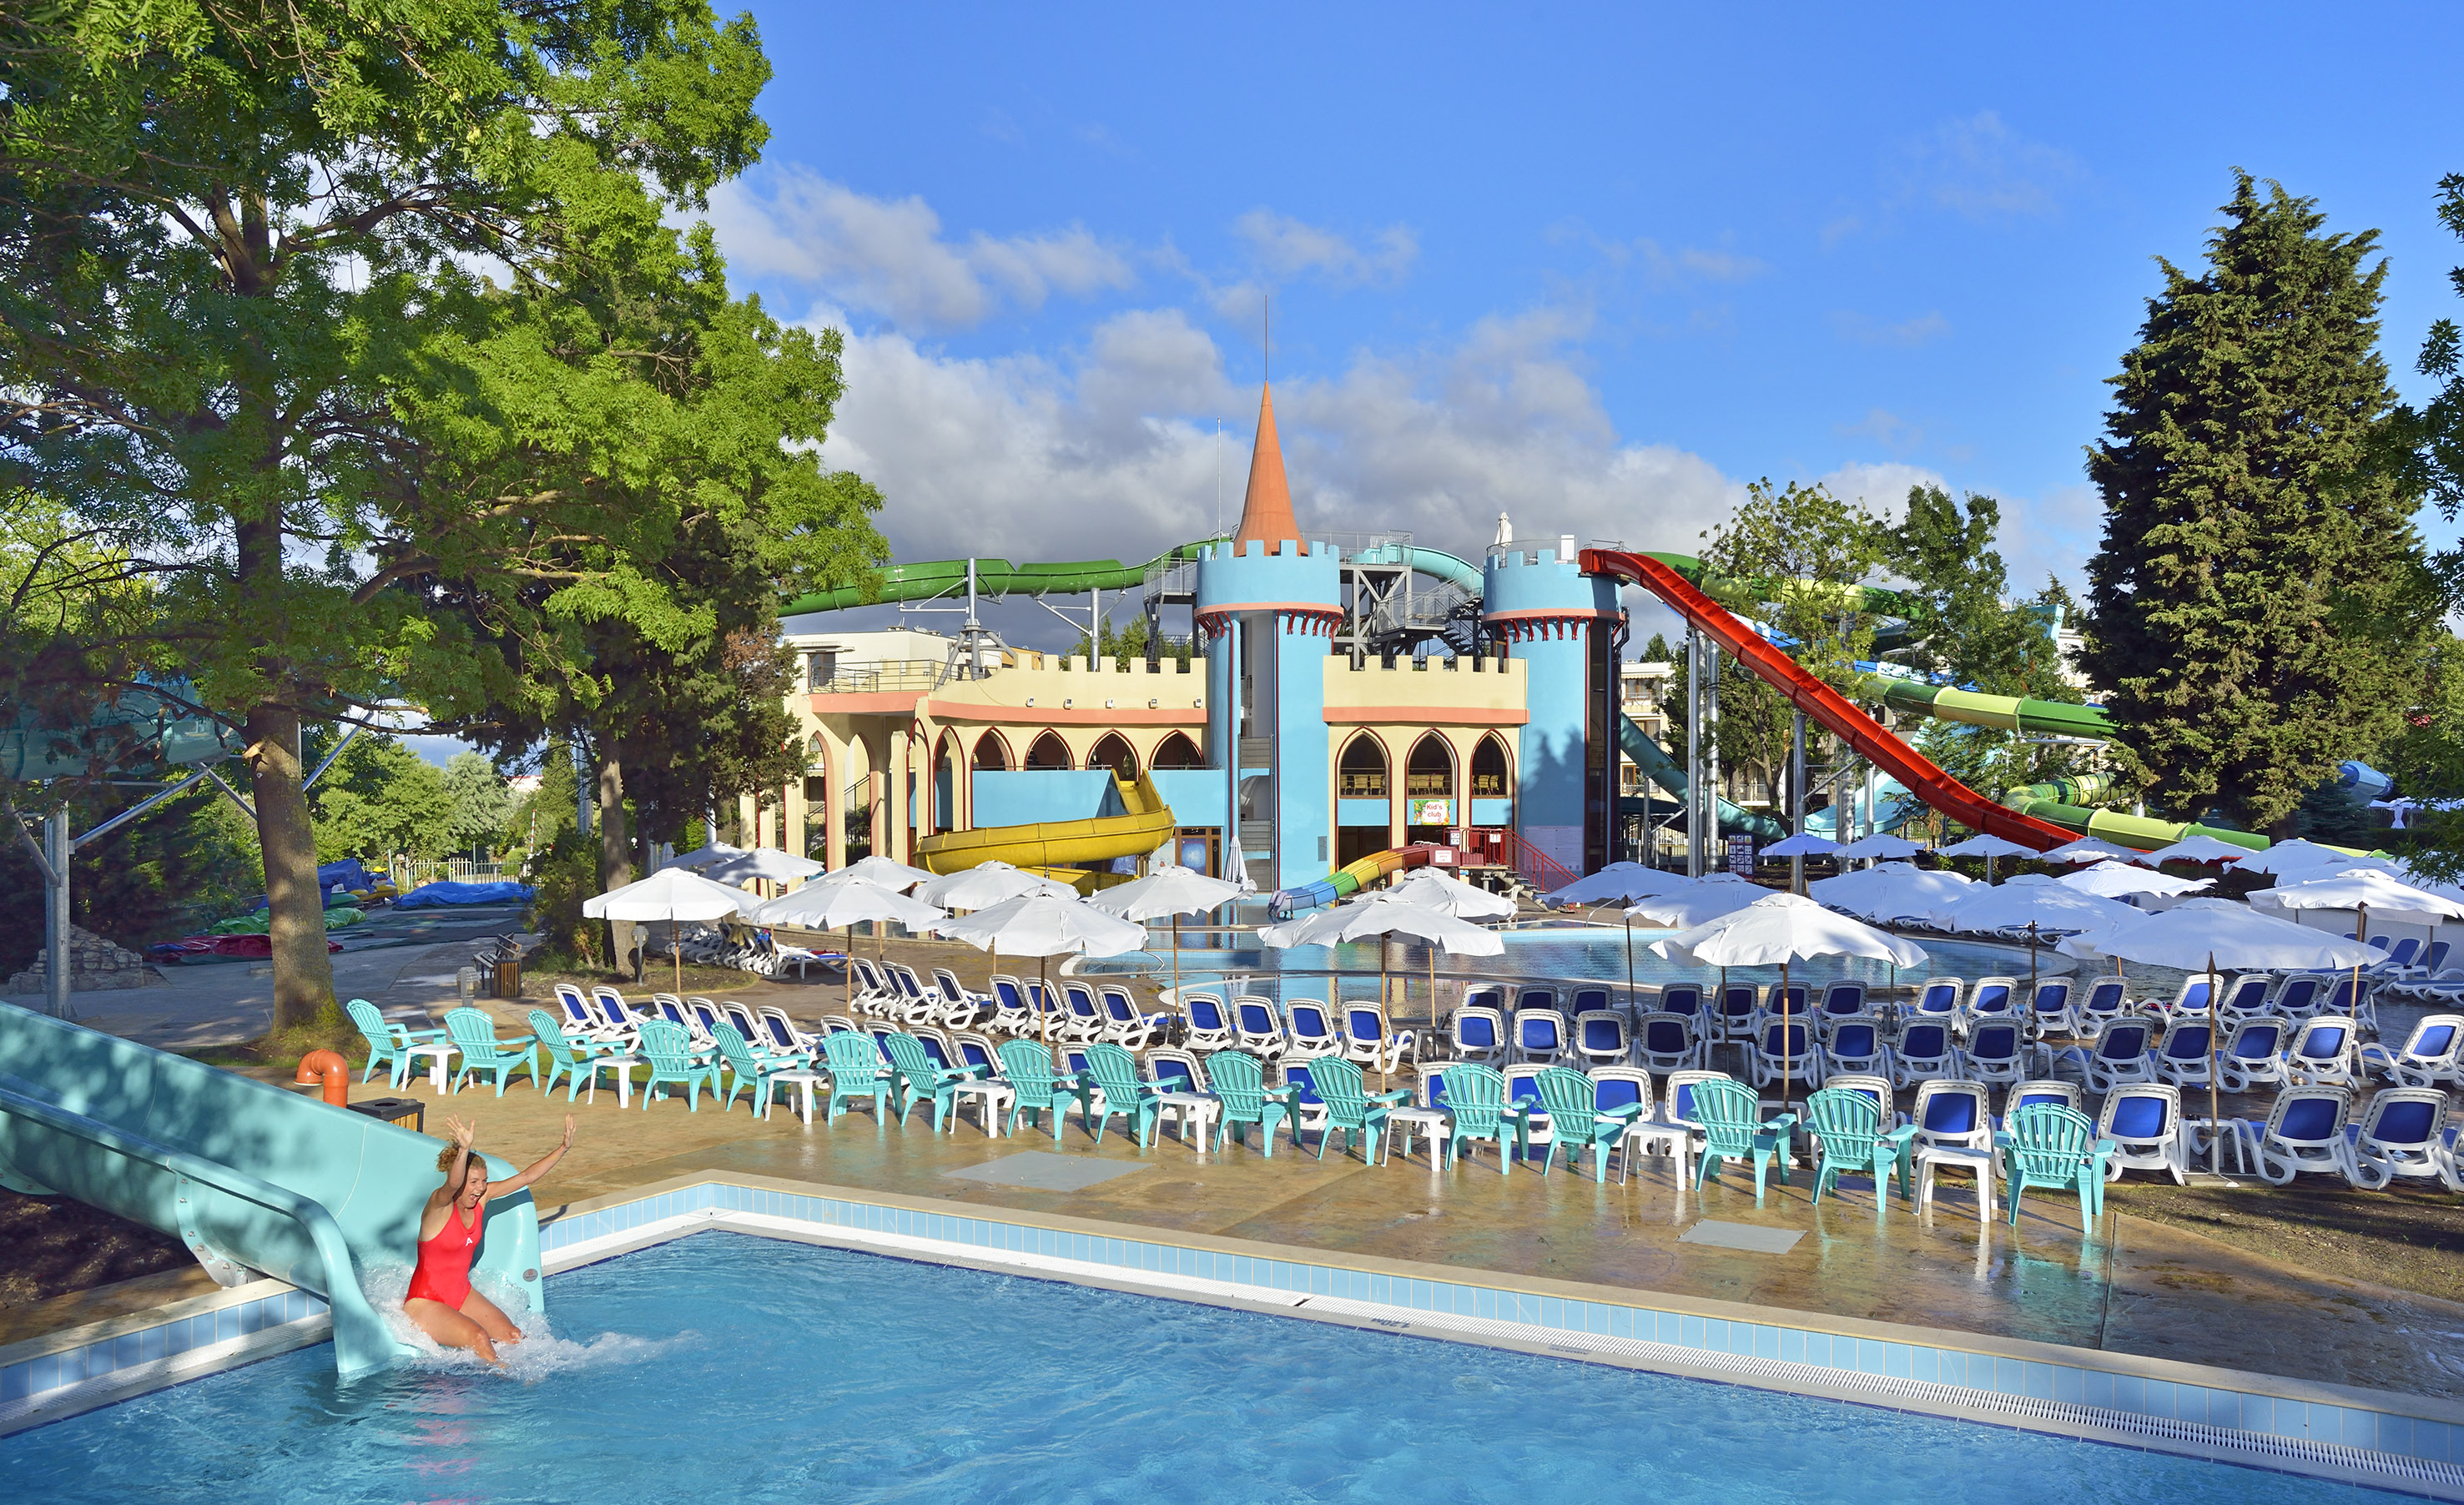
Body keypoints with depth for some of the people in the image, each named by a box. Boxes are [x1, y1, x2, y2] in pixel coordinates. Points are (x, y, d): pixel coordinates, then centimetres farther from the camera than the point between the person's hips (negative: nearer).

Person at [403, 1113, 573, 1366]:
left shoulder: (482, 1196, -2)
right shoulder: (440, 1203, -20)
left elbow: (526, 1177, 1)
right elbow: (452, 1184, -44)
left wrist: (564, 1147, -6)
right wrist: (464, 1149, -63)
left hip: (462, 1295, 7)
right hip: (425, 1303, -7)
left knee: (513, 1336, -13)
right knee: (477, 1337, -29)